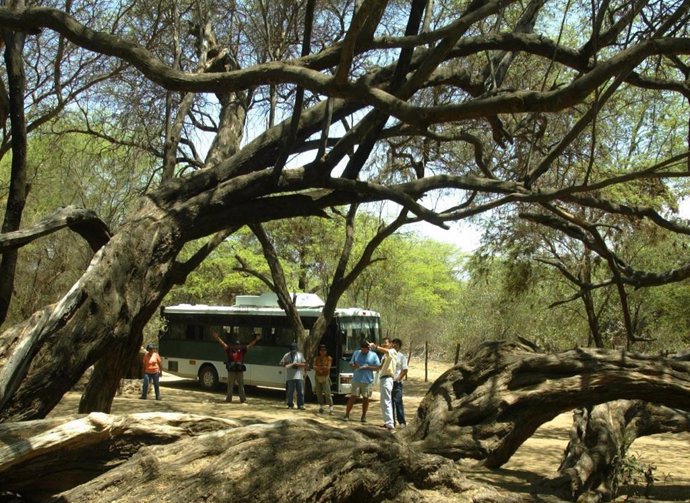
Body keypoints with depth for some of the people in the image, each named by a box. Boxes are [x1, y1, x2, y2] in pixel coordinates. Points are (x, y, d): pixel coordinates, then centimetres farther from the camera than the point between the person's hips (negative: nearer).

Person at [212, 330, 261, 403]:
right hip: (231, 371, -1)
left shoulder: (242, 351, 4)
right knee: (230, 386, 9)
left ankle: (243, 399, 7)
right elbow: (223, 343, -1)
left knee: (241, 386, 4)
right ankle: (228, 398, 17)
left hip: (240, 371, 1)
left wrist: (256, 340, 0)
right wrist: (217, 338, -6)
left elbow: (249, 345, 4)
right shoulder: (229, 350, 2)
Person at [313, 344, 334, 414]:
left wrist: (319, 367, -13)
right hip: (318, 377, 4)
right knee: (318, 393, 6)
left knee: (327, 393, -12)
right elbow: (314, 367, -5)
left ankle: (330, 407, -16)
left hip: (325, 377, -4)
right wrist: (323, 367, -20)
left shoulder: (329, 358, -1)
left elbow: (328, 367, -11)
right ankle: (321, 407, 17)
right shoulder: (316, 358, 8)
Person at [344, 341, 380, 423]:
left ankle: (364, 416, 15)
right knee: (353, 397, -3)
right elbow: (351, 364, 13)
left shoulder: (373, 355, 3)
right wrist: (355, 366, -11)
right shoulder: (356, 353, 10)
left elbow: (378, 367, -1)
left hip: (367, 380, 0)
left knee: (365, 398, 4)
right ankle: (347, 415, 0)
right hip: (356, 379, 1)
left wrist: (367, 367, -14)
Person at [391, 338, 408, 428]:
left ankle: (402, 422, -5)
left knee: (398, 402, -10)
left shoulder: (402, 356, 2)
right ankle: (391, 421, 15)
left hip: (397, 383, -4)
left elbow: (404, 370, -2)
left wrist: (398, 378, -12)